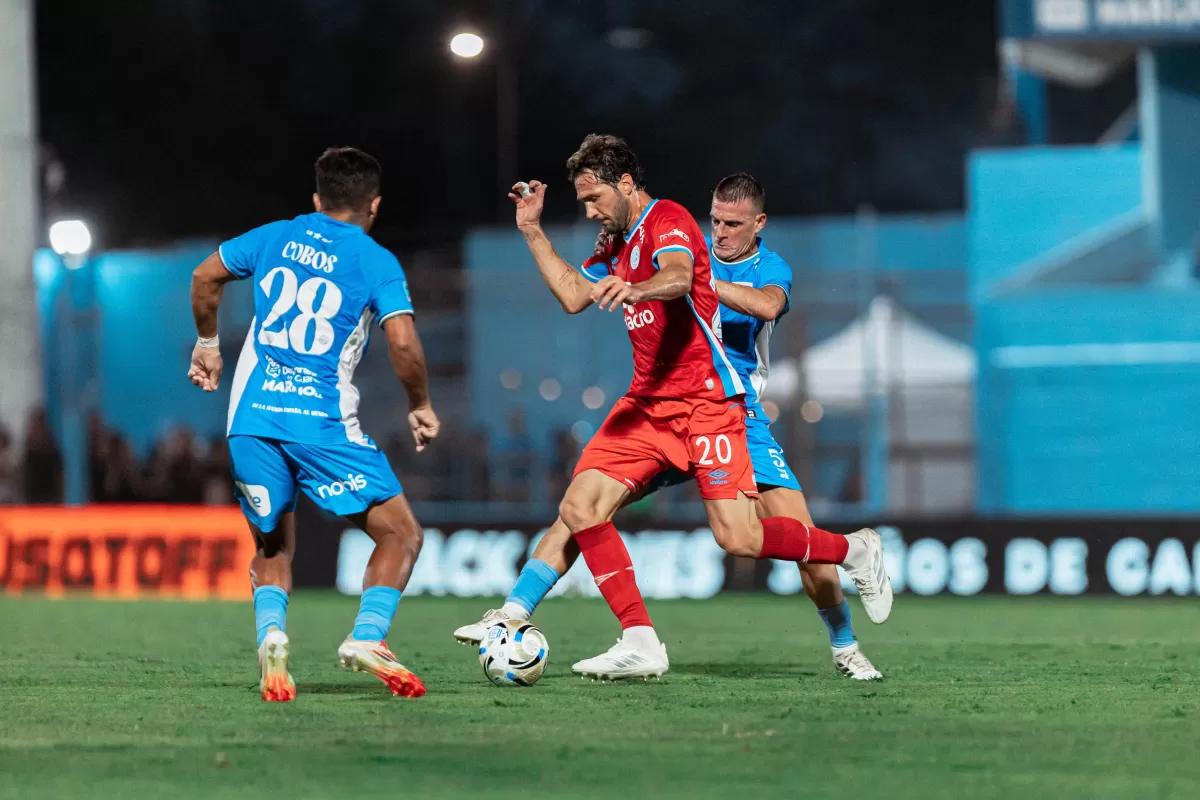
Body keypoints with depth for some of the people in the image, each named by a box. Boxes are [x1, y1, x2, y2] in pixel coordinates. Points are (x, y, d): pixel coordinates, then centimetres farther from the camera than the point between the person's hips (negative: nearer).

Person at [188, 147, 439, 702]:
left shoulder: (274, 238, 15)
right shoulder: (375, 262, 2)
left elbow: (205, 277, 24)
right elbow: (403, 344, -9)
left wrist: (207, 342, 39)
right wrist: (420, 406, 6)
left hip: (252, 420, 4)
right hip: (323, 422, -4)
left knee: (272, 549, 17)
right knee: (400, 535, 7)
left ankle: (270, 635, -12)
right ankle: (367, 637, -15)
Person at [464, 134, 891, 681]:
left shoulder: (668, 221, -11)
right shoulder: (615, 243, 16)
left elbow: (678, 277, -33)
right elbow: (573, 296, 29)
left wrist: (635, 289, -54)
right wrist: (533, 232, 22)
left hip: (706, 400, -8)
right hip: (646, 404, 8)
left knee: (738, 537, -15)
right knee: (581, 508, -10)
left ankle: (857, 551, 11)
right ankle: (640, 644, -9)